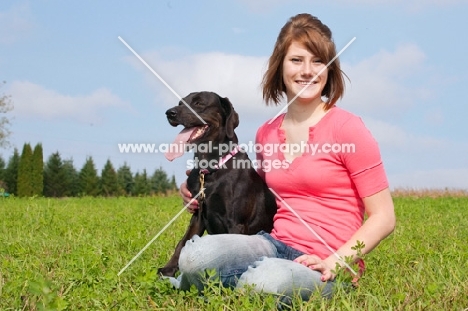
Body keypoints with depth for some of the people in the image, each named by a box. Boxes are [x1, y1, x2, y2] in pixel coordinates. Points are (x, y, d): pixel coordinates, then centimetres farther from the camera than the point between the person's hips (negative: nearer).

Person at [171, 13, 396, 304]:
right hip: (275, 245, 4)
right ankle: (187, 288, 2)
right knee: (196, 255, -30)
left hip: (323, 267, -3)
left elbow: (384, 218, -5)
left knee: (269, 279, -39)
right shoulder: (266, 133, 10)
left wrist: (334, 262, -17)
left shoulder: (347, 128, -7)